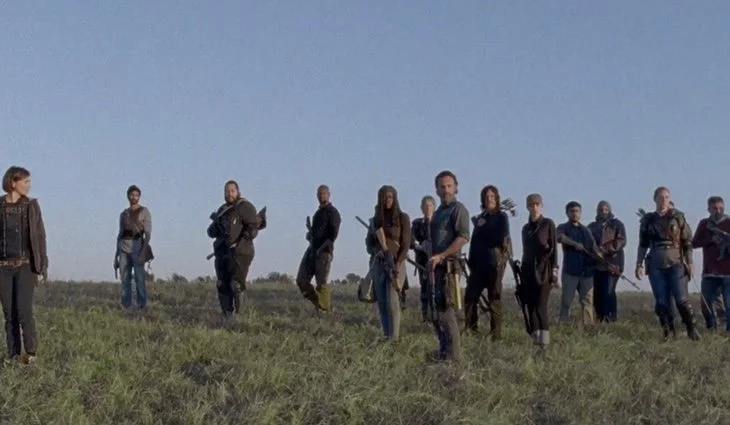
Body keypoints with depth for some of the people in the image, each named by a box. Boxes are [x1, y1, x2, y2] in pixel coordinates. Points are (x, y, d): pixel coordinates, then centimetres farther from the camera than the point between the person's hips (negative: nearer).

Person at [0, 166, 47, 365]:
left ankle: (31, 351, -1)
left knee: (24, 309, -12)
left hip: (26, 264, -1)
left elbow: (40, 236, 4)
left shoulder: (31, 205, 3)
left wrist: (42, 265, -2)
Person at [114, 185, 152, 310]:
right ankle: (125, 308, 4)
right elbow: (120, 234, 17)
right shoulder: (124, 214, 15)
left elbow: (148, 233, -7)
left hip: (137, 247, -4)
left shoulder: (144, 212, 0)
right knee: (125, 280, 1)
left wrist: (143, 252, -18)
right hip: (124, 249, 5)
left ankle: (142, 308, -8)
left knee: (140, 280, -9)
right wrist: (116, 255, 11)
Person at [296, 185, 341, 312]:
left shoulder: (332, 212, -5)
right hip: (312, 249, 8)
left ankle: (326, 310, -3)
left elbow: (333, 234, -14)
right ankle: (318, 305, 14)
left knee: (321, 283, -10)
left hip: (324, 251, -8)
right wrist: (310, 234, 9)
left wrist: (322, 248, -18)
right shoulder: (318, 212, 19)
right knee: (301, 280, 3)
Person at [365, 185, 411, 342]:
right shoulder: (375, 219, 11)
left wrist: (397, 265, -15)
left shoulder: (402, 218, -2)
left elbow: (406, 244, -5)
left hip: (396, 263, -4)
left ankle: (394, 338, -13)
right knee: (382, 303, 2)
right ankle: (386, 336, 8)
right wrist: (376, 252, -10)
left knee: (392, 301, -15)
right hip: (378, 264, 5)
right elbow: (368, 243, 12)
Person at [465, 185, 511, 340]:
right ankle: (471, 331, 9)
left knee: (494, 299, -4)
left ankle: (496, 335, -1)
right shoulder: (480, 218, 16)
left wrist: (482, 233, -4)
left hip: (495, 263, -5)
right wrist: (471, 261, 7)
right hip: (478, 263, 5)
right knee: (470, 296, 0)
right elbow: (474, 241, 15)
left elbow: (501, 239, -11)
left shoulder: (501, 217, 2)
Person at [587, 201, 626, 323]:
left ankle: (611, 319, -14)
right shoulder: (592, 226, 18)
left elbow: (621, 241, -6)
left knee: (608, 291, -15)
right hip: (596, 264, 4)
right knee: (597, 293, 0)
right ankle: (600, 320, 8)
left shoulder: (617, 224, 7)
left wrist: (604, 249, -16)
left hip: (612, 263, -4)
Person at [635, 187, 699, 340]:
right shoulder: (648, 220, 9)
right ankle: (668, 333, 8)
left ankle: (692, 330, 0)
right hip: (656, 265, 2)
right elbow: (643, 244, 13)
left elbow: (687, 242, 3)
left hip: (675, 263, -2)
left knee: (682, 299, -10)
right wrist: (639, 265, 6)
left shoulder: (678, 217, 3)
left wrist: (690, 264, -3)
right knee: (661, 302, 1)